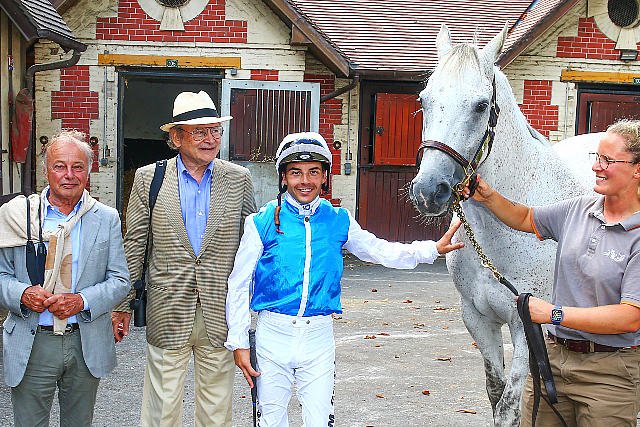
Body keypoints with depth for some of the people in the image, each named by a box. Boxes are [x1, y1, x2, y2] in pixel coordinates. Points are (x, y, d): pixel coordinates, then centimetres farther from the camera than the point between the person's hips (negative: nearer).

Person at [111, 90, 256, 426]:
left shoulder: (238, 179, 3)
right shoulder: (148, 178, 1)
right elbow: (134, 245, 4)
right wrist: (122, 304, 4)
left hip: (220, 313, 1)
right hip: (168, 313, -1)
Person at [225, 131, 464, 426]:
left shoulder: (338, 221, 3)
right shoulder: (263, 222, -5)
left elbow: (378, 251, 14)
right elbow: (239, 284, -1)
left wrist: (432, 249, 5)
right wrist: (238, 341, -3)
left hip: (319, 336, 2)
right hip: (273, 334, -1)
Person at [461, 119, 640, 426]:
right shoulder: (578, 209, 2)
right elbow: (525, 219, 20)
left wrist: (556, 314, -24)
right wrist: (488, 197, 3)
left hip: (609, 371, -5)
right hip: (553, 357, 5)